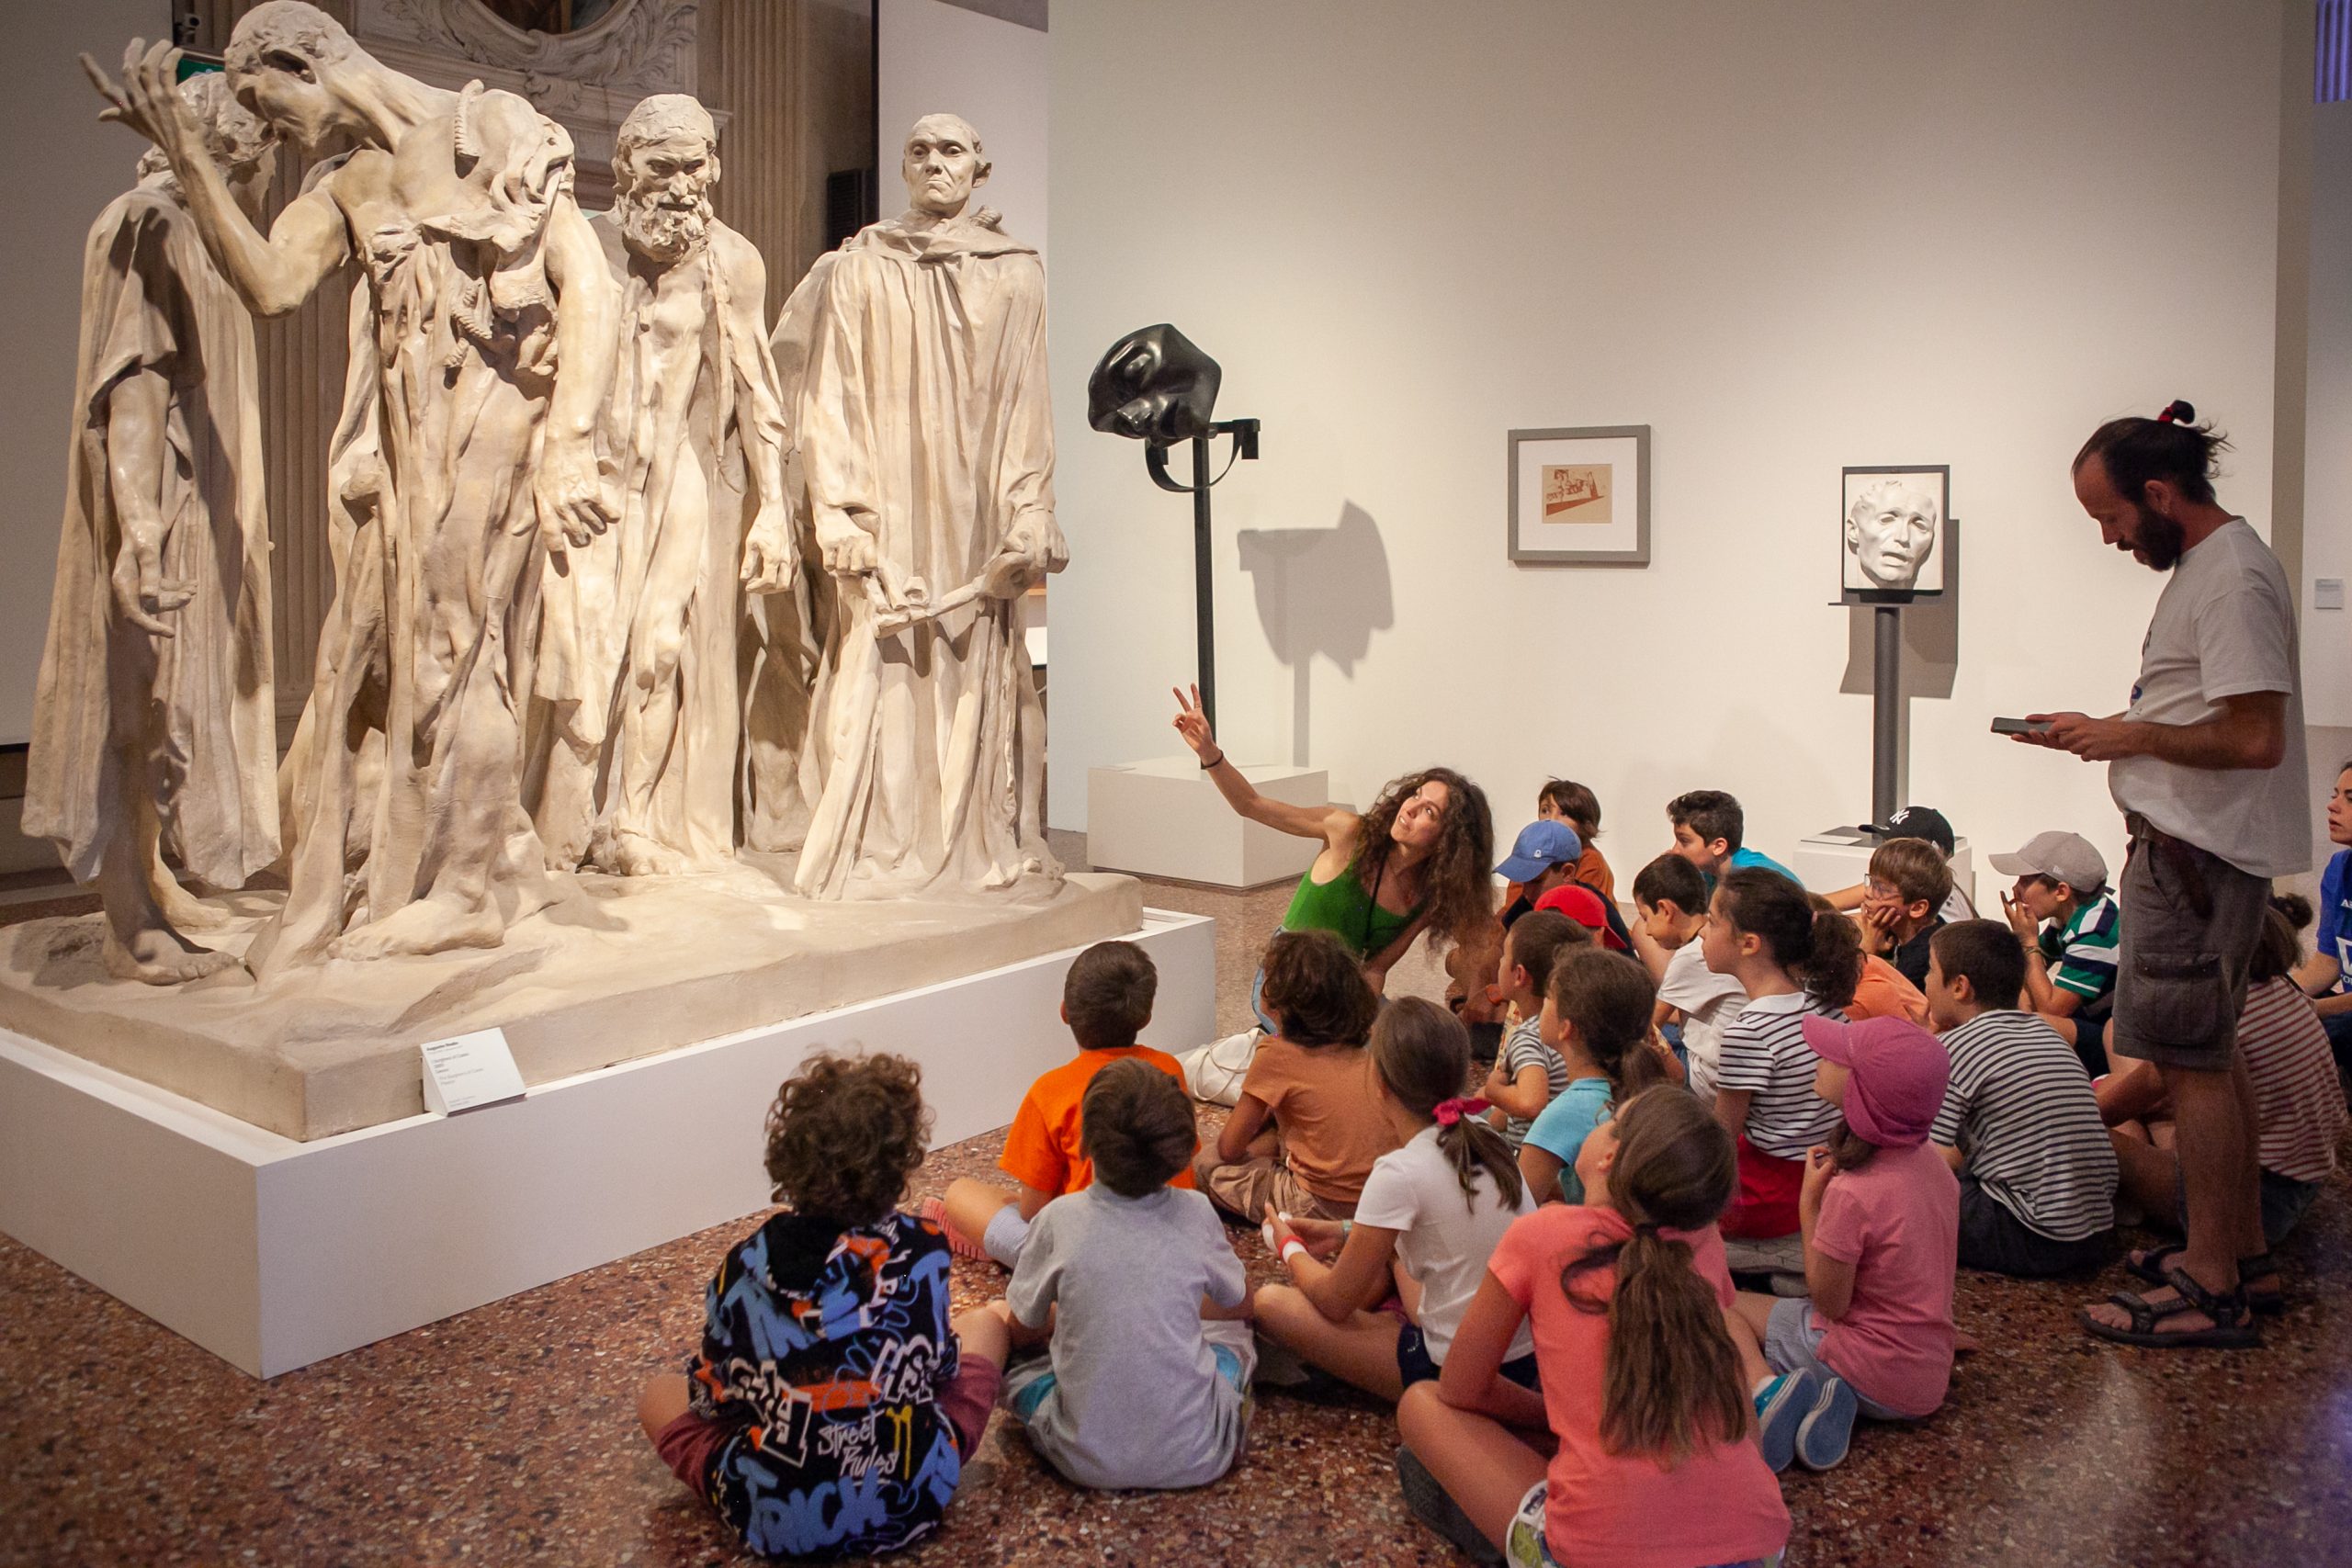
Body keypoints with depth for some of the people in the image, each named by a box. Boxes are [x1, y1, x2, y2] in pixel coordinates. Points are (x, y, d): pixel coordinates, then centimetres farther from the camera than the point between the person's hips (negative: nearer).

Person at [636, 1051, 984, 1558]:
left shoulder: (743, 1269, -12)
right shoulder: (922, 1250, -13)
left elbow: (714, 1398, 1)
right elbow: (939, 1365, 3)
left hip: (778, 1518, 0)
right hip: (910, 1501, 0)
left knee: (659, 1395, 24)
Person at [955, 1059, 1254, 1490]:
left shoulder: (1059, 1218, -11)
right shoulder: (1195, 1213, -7)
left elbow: (1023, 1329, 5)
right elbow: (1238, 1302, 13)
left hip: (1088, 1459, -1)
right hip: (1195, 1456, 1)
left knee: (992, 1317, 18)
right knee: (1233, 1325, 30)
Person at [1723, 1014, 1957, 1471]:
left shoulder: (1852, 1194, -27)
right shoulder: (1932, 1162, -2)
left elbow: (1828, 1302, -14)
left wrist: (1809, 1202, -11)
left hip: (1873, 1378, -8)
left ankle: (1766, 1393, -16)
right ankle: (1825, 1397, 0)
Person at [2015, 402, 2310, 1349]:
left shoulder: (2234, 579, -18)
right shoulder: (2203, 567, 15)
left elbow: (2256, 738, -25)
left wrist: (2132, 737, -15)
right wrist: (2094, 731, 11)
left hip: (2197, 853, -11)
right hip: (2195, 845, 11)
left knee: (2190, 1061, -6)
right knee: (2210, 1057, 17)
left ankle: (2210, 1292, 1)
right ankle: (2240, 1249, 29)